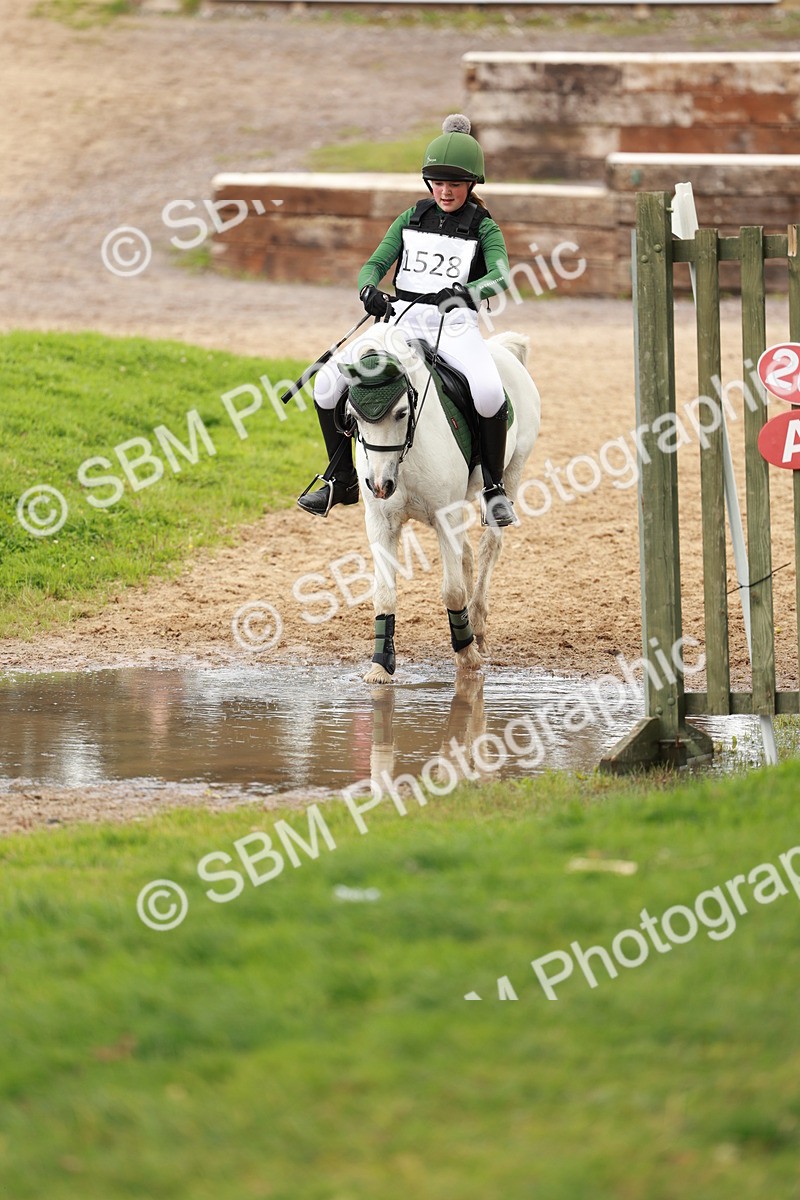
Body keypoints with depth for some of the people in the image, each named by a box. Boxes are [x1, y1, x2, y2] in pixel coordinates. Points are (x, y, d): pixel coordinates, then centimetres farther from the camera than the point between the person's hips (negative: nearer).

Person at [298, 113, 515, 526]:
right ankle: (342, 480, 5)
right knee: (329, 382, -12)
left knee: (490, 394, -32)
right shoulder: (412, 218, 13)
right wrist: (369, 290, -19)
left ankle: (493, 488, -11)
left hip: (455, 326, -4)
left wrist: (465, 292, -36)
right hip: (403, 320, 4)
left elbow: (500, 275, -15)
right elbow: (375, 264, 6)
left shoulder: (482, 227, 2)